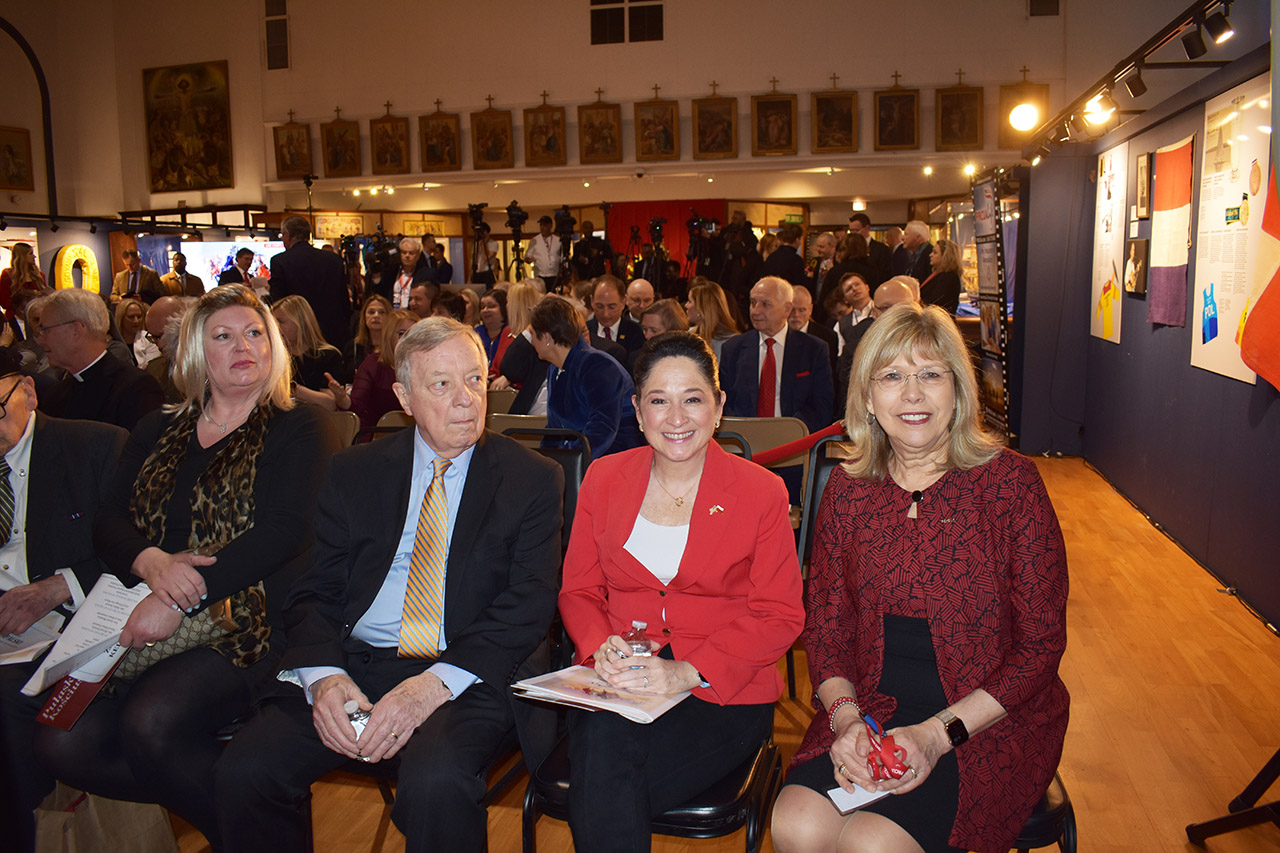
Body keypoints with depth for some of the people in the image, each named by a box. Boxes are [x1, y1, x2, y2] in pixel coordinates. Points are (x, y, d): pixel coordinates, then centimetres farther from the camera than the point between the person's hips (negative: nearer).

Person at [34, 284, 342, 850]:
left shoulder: (301, 429, 1)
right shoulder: (158, 432, 18)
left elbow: (281, 531, -12)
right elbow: (108, 522, 11)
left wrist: (183, 600, -20)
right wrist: (151, 562, -13)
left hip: (246, 619, -5)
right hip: (144, 626, 6)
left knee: (151, 722, -28)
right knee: (62, 743, -14)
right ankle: (204, 803, 7)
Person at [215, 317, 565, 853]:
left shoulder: (533, 479, 3)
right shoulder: (353, 473, 11)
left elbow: (530, 603, -6)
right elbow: (315, 593, 8)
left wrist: (434, 684, -19)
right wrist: (324, 677, -14)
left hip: (467, 675, -3)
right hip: (352, 665, 3)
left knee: (436, 783, -32)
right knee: (244, 770, -18)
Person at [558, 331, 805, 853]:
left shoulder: (761, 492, 0)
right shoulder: (603, 479, 9)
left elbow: (779, 616, -2)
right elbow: (577, 591, 13)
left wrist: (687, 672, -16)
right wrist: (603, 647, -11)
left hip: (723, 695, -2)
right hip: (613, 687, 3)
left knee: (601, 796, -27)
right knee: (601, 743, -31)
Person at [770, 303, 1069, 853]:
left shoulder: (1009, 480, -8)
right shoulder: (847, 488, 2)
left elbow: (1041, 642, -7)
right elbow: (825, 623, 7)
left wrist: (939, 733, -16)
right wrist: (845, 716, -12)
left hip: (991, 720, -3)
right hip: (872, 710, 3)